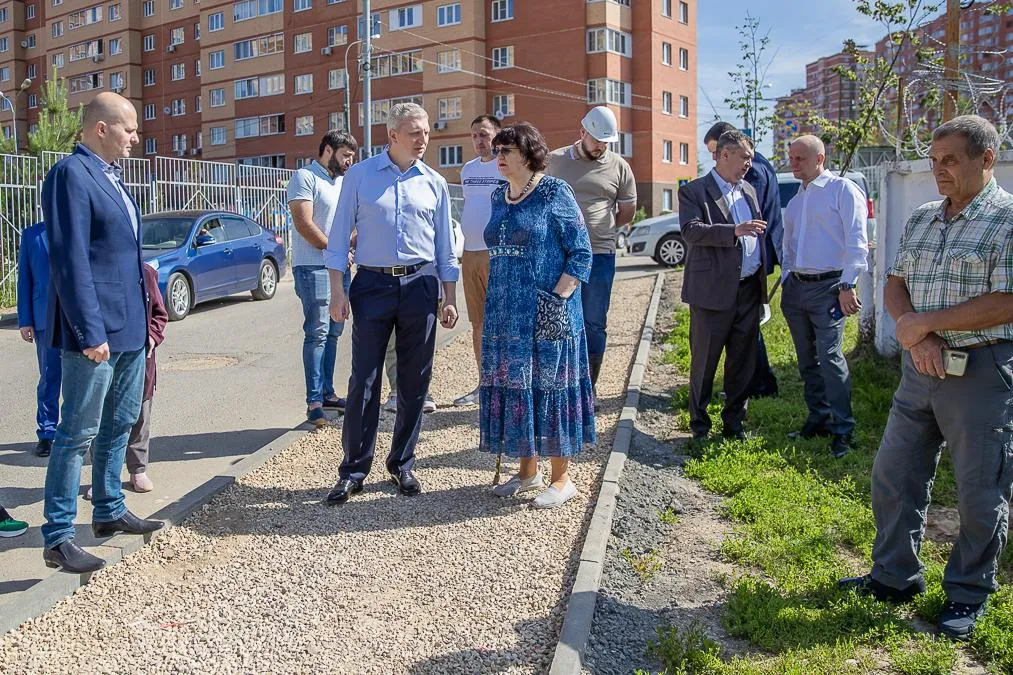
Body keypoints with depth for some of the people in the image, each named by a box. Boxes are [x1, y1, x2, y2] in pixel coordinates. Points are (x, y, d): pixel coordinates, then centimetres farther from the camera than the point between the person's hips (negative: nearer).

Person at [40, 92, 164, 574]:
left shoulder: (110, 175, 15)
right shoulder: (71, 174, -14)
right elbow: (70, 260, -20)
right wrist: (90, 332, -22)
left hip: (129, 325, 9)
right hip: (96, 329, -9)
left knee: (120, 423, 18)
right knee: (79, 433, -1)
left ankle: (109, 511, 33)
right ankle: (58, 539, 9)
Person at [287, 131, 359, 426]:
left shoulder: (343, 182, 19)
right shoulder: (305, 177, -6)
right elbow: (304, 224, -15)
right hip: (313, 266, -8)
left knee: (332, 332, 11)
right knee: (317, 333, -9)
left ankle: (327, 393, 19)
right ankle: (314, 401, -7)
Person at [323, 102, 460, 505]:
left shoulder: (434, 183, 8)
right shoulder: (359, 176, 3)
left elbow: (445, 247, 12)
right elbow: (340, 235, 3)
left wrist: (449, 299, 8)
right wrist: (337, 290, -4)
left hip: (420, 286, 2)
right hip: (372, 285, -2)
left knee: (414, 381, 7)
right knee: (363, 381, -2)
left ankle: (402, 464, 20)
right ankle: (353, 471, 8)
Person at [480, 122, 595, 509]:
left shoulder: (554, 193, -7)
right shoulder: (499, 197, 12)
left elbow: (581, 253, -9)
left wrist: (558, 299, -19)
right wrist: (497, 301, 16)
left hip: (546, 315, -7)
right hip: (505, 313, 7)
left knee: (549, 386, -1)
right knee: (513, 386, 10)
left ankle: (561, 479, 12)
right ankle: (528, 471, 24)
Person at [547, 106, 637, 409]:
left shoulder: (619, 167, 5)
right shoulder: (554, 160, 5)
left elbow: (627, 212, 13)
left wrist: (597, 229, 11)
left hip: (600, 256, 0)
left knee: (594, 325, 5)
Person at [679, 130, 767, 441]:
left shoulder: (749, 191, 17)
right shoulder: (693, 191, -4)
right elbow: (691, 231, -19)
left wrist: (762, 279, 17)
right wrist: (734, 231, -29)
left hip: (749, 290, 6)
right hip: (713, 291, -6)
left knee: (743, 362, 12)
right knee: (704, 362, 2)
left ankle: (734, 423, 25)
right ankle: (700, 427, 15)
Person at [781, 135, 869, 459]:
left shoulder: (842, 189, -4)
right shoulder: (795, 201, 18)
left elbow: (856, 241, -11)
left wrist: (848, 285, -18)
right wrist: (786, 282, 15)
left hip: (827, 286, -7)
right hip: (796, 287, 7)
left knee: (830, 356, -13)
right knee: (807, 359, 11)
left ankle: (842, 429, -5)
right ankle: (818, 418, 22)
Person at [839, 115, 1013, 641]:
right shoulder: (921, 220, 11)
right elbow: (894, 286, 8)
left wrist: (924, 322, -15)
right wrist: (917, 336, -11)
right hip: (921, 367, 7)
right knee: (893, 475, 11)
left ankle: (968, 593, 24)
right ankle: (895, 576, 28)